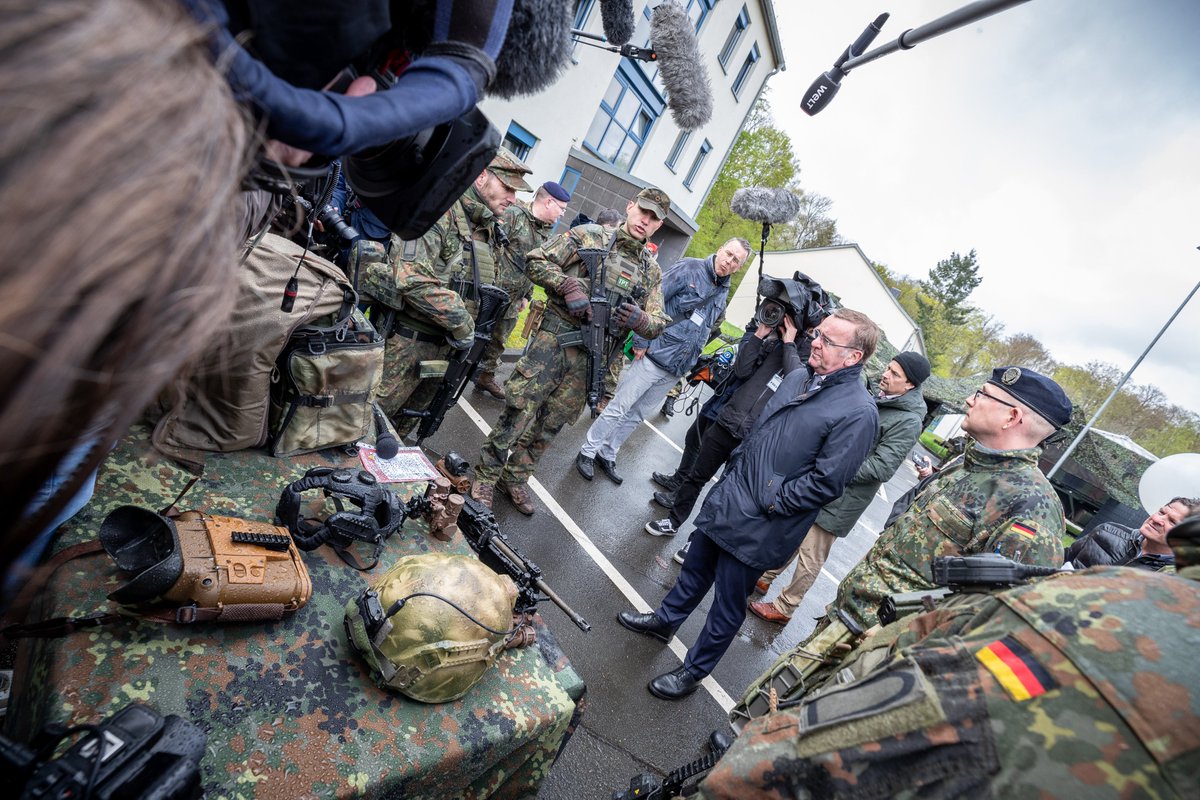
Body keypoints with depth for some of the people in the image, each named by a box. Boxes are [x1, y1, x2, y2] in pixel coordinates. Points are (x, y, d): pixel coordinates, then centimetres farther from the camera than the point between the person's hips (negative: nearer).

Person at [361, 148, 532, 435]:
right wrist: (462, 325, -20)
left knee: (403, 424, 19)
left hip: (443, 347, 8)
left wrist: (473, 334, 10)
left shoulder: (488, 229, 13)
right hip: (406, 342, -8)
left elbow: (483, 290, 21)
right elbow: (412, 278, -26)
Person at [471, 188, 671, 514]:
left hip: (593, 357, 4)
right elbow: (536, 261, -1)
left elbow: (658, 324, 10)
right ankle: (485, 478, 14)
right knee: (520, 410, -2)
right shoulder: (589, 235, 1)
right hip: (555, 339, -3)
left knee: (551, 423, 11)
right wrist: (569, 285, -16)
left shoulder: (652, 271, 12)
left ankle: (515, 478, 28)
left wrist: (640, 319, -13)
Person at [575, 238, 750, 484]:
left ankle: (607, 455, 29)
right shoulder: (690, 268, -9)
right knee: (618, 408, 1)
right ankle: (587, 453, 16)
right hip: (654, 358, -6)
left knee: (637, 415, 15)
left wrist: (693, 363, 15)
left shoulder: (722, 293, 11)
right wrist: (641, 342, -18)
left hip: (675, 371, 6)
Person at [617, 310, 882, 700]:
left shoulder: (858, 413, -20)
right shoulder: (799, 377, 4)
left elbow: (825, 483, -20)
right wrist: (735, 470, 9)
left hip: (760, 526, -7)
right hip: (727, 498, 7)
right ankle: (665, 620, 50)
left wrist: (770, 502, -15)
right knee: (695, 568, 26)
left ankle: (693, 672, 33)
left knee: (727, 607, 12)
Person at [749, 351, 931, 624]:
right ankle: (764, 579, 37)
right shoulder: (875, 398, 6)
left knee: (810, 558, 4)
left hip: (839, 499, -7)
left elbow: (881, 468, -22)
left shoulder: (908, 422, -17)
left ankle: (783, 608, 20)